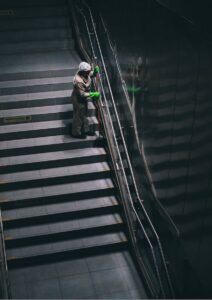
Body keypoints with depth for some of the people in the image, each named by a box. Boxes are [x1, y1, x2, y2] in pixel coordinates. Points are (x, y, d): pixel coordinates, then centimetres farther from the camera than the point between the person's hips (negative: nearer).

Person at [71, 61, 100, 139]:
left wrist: (96, 70, -15)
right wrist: (94, 94, -27)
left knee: (84, 115, 25)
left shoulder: (86, 74, -13)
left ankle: (85, 130, 44)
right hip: (78, 99, -9)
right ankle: (76, 133, 31)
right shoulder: (78, 81, -37)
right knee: (78, 116, 10)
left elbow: (93, 74, 9)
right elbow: (82, 94, -31)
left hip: (84, 99, 9)